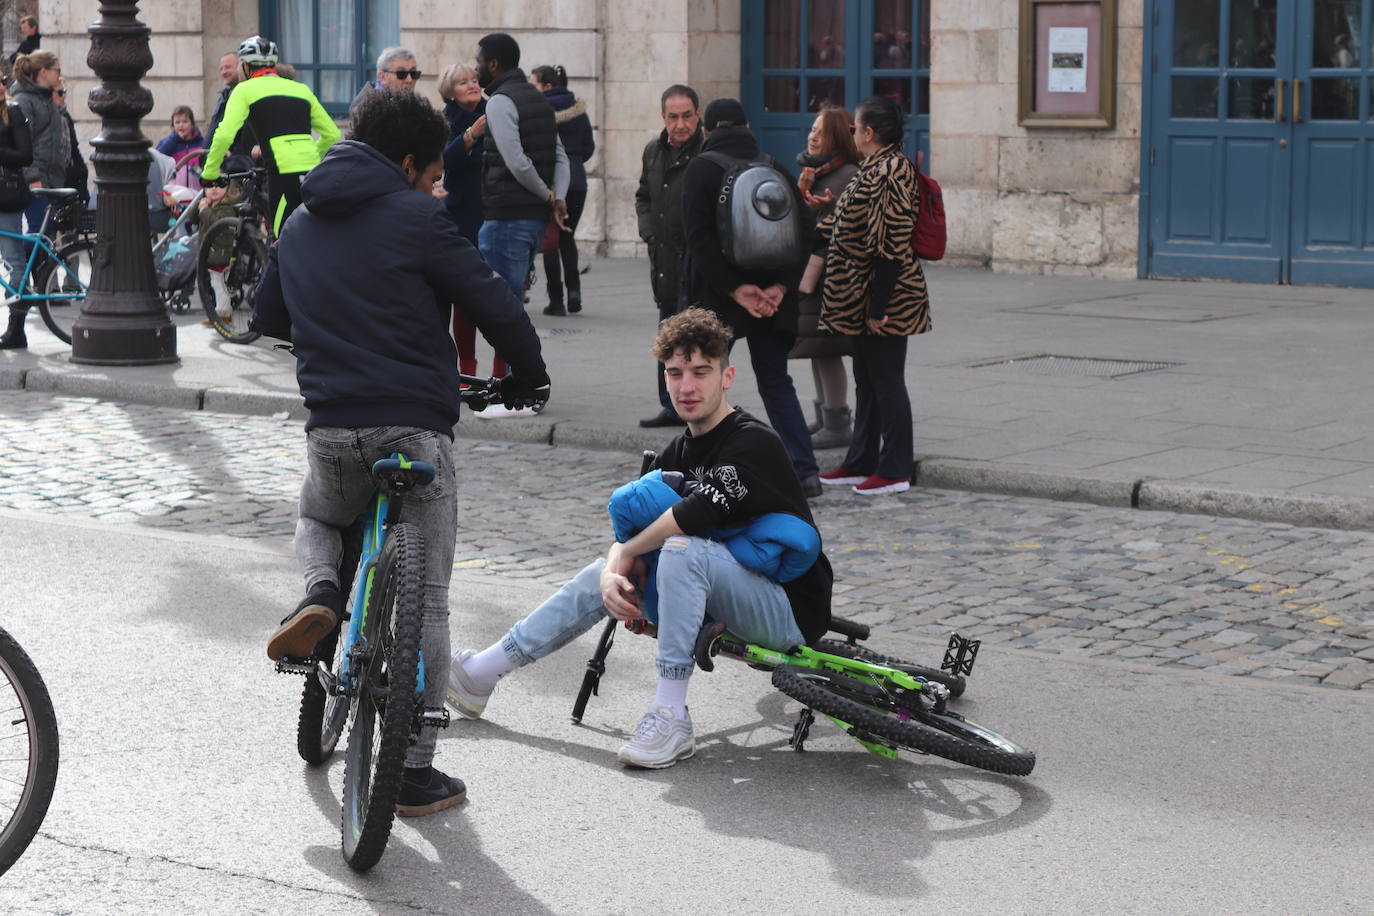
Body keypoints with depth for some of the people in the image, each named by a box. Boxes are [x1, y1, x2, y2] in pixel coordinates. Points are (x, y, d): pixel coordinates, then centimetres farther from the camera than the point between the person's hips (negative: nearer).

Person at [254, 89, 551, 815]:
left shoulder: (300, 225, 13)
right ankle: (416, 774, 7)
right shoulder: (415, 219, -5)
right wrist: (528, 375, 11)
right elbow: (493, 304, -6)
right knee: (425, 601, 5)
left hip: (332, 428, 4)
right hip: (416, 427, -4)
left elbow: (268, 317, 26)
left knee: (317, 520, 36)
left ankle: (320, 593, 2)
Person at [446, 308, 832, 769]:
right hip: (731, 599, 9)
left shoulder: (754, 444, -17)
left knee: (683, 548, -32)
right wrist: (613, 572, -18)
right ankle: (480, 673, 15)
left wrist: (628, 553, -16)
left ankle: (670, 717, -28)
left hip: (792, 609, -9)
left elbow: (699, 511, -32)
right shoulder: (680, 452, 9)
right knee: (603, 576, 7)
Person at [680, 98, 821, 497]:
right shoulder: (773, 167, 8)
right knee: (775, 381, 10)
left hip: (717, 297, -4)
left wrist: (734, 287, -15)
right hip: (771, 297, 4)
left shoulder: (701, 168, -5)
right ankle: (804, 471, 1)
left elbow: (699, 236, -15)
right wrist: (782, 285, -6)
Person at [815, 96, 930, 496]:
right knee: (867, 380, 17)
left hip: (884, 297, -10)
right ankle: (861, 462, 26)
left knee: (886, 380, -1)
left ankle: (895, 470, 7)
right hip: (864, 298, 10)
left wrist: (879, 307, -23)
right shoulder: (875, 169, 13)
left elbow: (890, 246, -23)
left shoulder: (889, 171, -20)